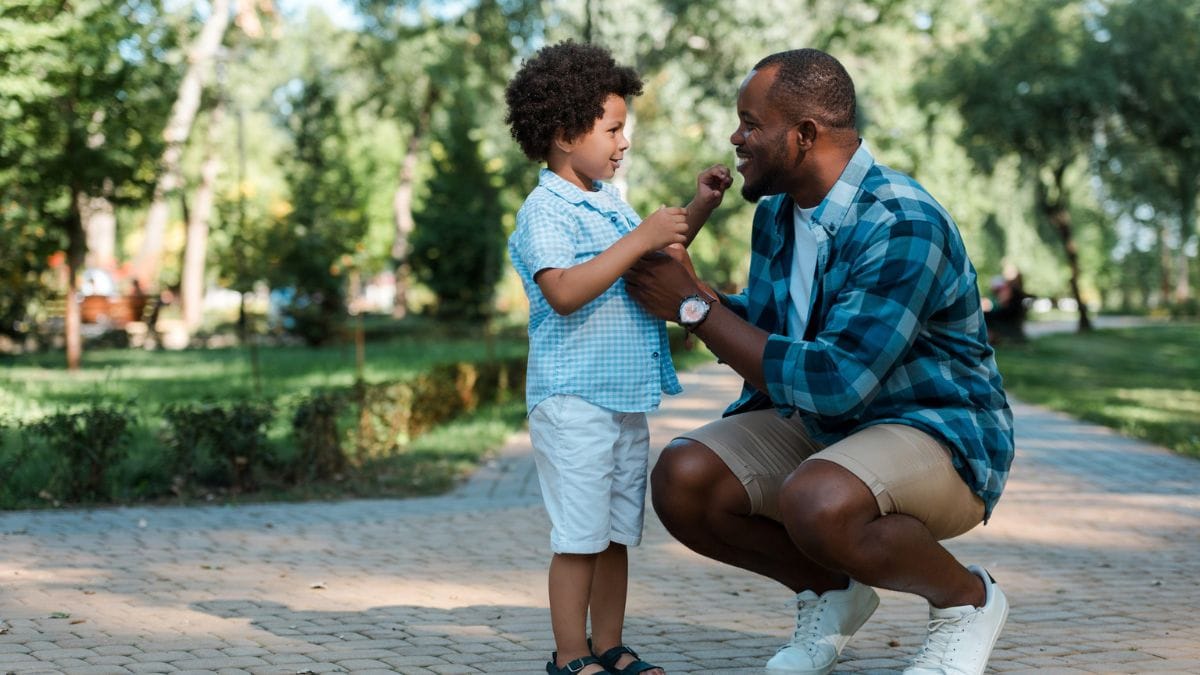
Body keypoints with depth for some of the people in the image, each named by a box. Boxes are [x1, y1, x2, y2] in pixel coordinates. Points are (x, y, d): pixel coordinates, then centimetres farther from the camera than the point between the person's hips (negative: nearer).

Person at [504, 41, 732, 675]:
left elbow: (654, 263, 32)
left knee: (617, 534, 13)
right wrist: (640, 239, -26)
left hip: (626, 399, 9)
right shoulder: (545, 210, -12)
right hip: (574, 401, -9)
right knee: (579, 538, -4)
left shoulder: (609, 202, 15)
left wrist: (698, 208, 18)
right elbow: (565, 291, -27)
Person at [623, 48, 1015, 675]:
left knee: (816, 503, -38)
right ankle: (830, 591, 10)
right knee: (680, 479, -16)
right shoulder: (777, 212, 2)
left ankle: (965, 599, -7)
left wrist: (696, 308, -24)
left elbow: (833, 381, -31)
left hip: (936, 431, -7)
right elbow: (762, 335, 11)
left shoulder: (903, 224, -25)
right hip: (818, 422, 8)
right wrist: (689, 284, -7)